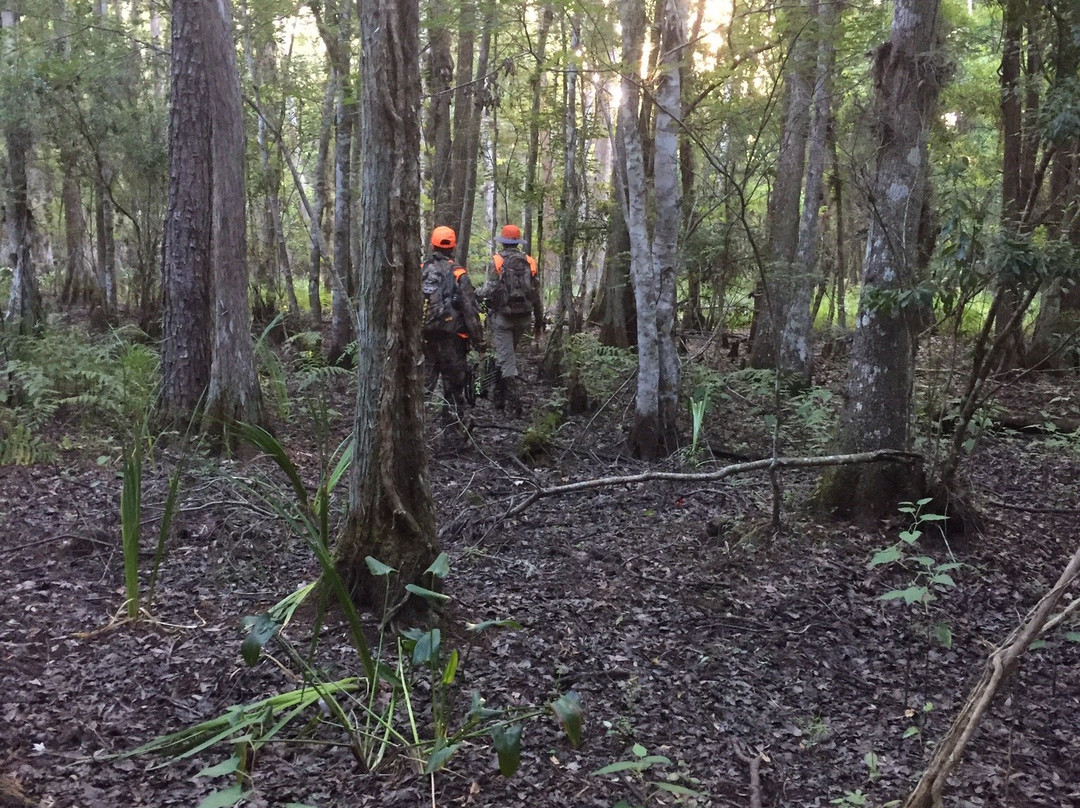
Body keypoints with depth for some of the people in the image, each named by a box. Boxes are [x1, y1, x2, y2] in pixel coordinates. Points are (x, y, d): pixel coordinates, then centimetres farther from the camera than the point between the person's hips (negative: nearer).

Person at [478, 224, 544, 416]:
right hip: (523, 317, 4)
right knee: (507, 355, 21)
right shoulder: (529, 262, 3)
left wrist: (476, 294, 9)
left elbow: (490, 290, -13)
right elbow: (536, 294, 5)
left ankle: (515, 402, -8)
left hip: (502, 316, -4)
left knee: (507, 359, -1)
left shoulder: (497, 261, -8)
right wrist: (539, 320, 14)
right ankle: (500, 397, 30)